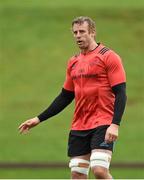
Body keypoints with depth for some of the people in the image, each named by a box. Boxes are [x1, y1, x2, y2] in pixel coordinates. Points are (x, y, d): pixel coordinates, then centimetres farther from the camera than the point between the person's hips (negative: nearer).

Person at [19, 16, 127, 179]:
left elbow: (120, 93, -10)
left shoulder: (108, 57, -5)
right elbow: (65, 97, 22)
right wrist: (39, 119, 18)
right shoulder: (73, 62, 15)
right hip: (78, 127, 6)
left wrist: (115, 124, -21)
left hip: (102, 124, -6)